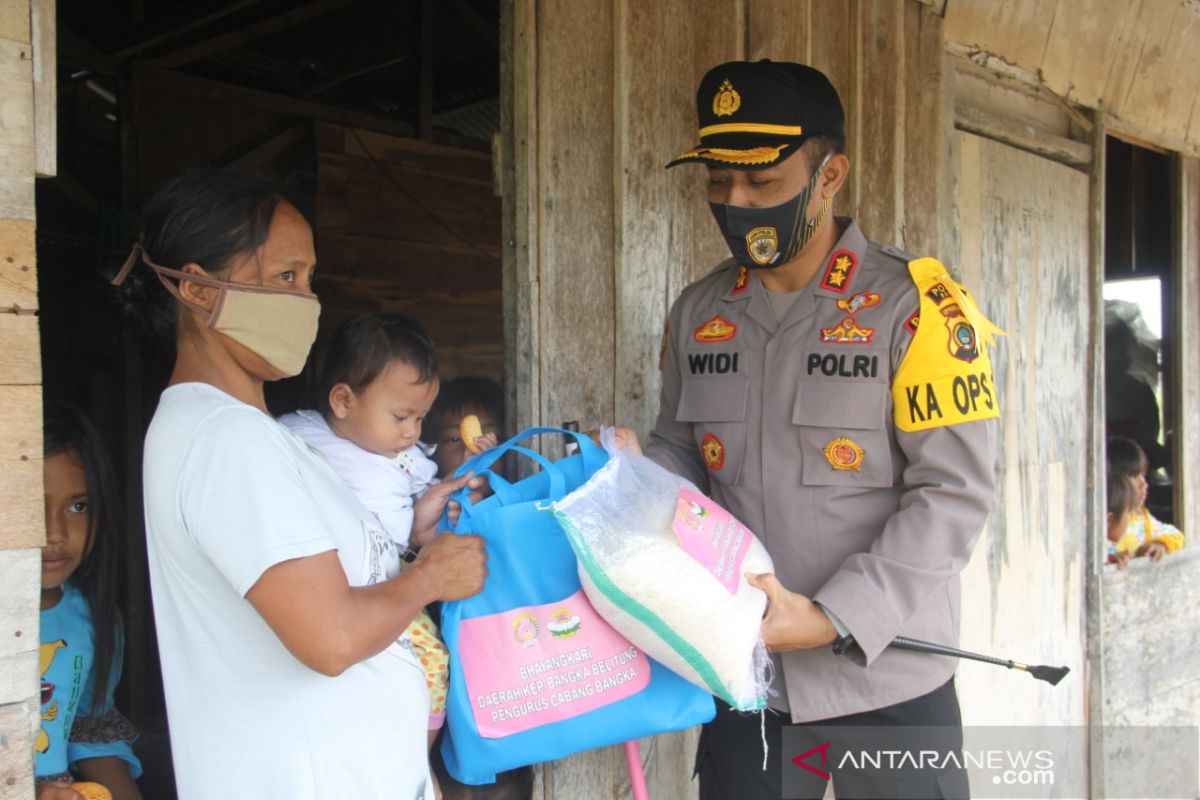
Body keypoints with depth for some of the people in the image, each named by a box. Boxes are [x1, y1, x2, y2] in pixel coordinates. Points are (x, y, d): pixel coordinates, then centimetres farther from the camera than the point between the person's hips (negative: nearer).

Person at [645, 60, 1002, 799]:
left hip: (886, 682, -4)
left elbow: (954, 491, -14)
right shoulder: (698, 313, 4)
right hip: (740, 675, 4)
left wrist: (831, 619, -21)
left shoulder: (914, 306, -11)